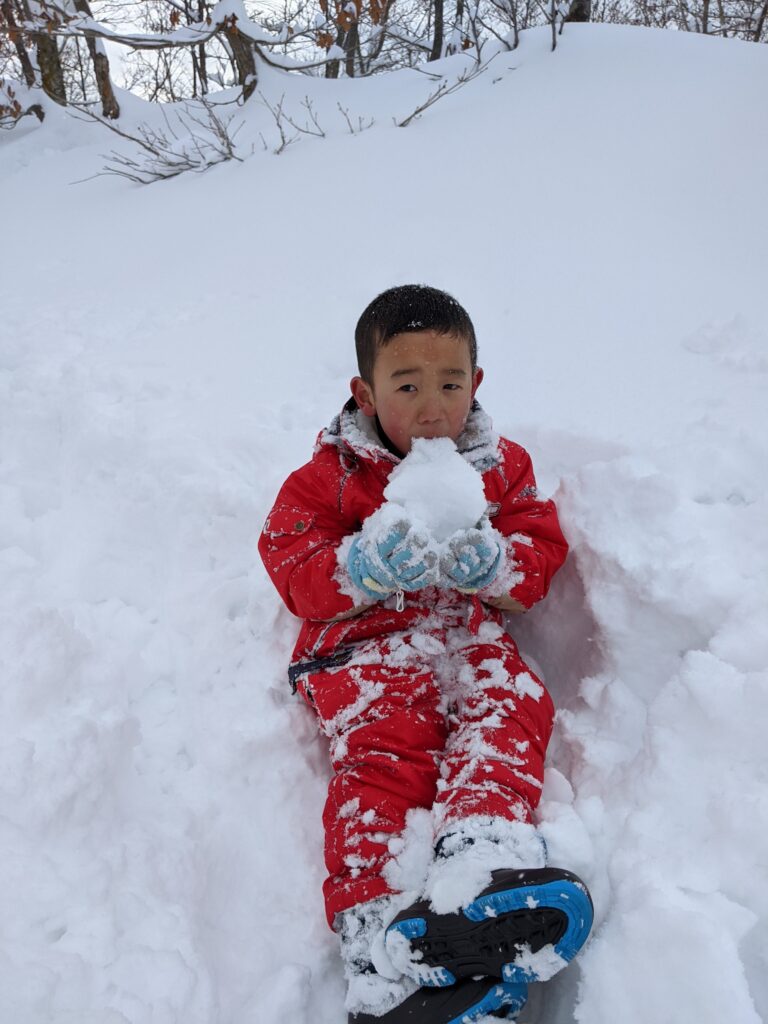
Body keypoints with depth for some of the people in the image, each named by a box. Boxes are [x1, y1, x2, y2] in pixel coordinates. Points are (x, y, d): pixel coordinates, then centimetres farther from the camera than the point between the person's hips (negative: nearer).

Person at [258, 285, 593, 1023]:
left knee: (512, 710, -27)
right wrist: (364, 567, -21)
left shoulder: (500, 466, 14)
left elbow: (542, 554, 12)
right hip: (366, 642, -3)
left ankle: (480, 860, -44)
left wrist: (494, 565, -12)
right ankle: (378, 927, -36)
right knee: (383, 750, -28)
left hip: (469, 635, 3)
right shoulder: (332, 474, 5)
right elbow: (293, 571, 0)